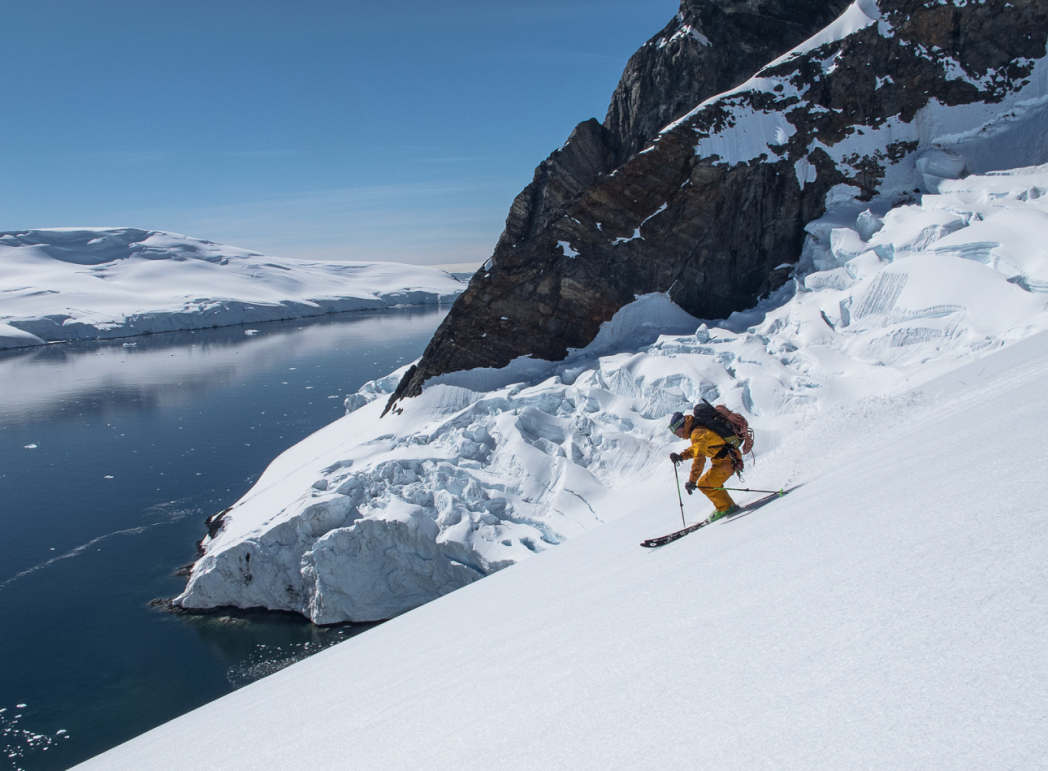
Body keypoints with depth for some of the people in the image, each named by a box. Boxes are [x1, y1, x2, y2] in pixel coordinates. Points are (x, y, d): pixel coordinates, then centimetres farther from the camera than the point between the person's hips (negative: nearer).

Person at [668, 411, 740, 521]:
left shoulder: (698, 434, -21)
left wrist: (692, 481, -31)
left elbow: (699, 459, -30)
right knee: (710, 483, 20)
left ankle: (725, 508, 3)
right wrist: (681, 456, 11)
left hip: (726, 461, -10)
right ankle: (730, 506, 26)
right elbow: (696, 449, 27)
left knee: (704, 485, -8)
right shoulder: (698, 429, 11)